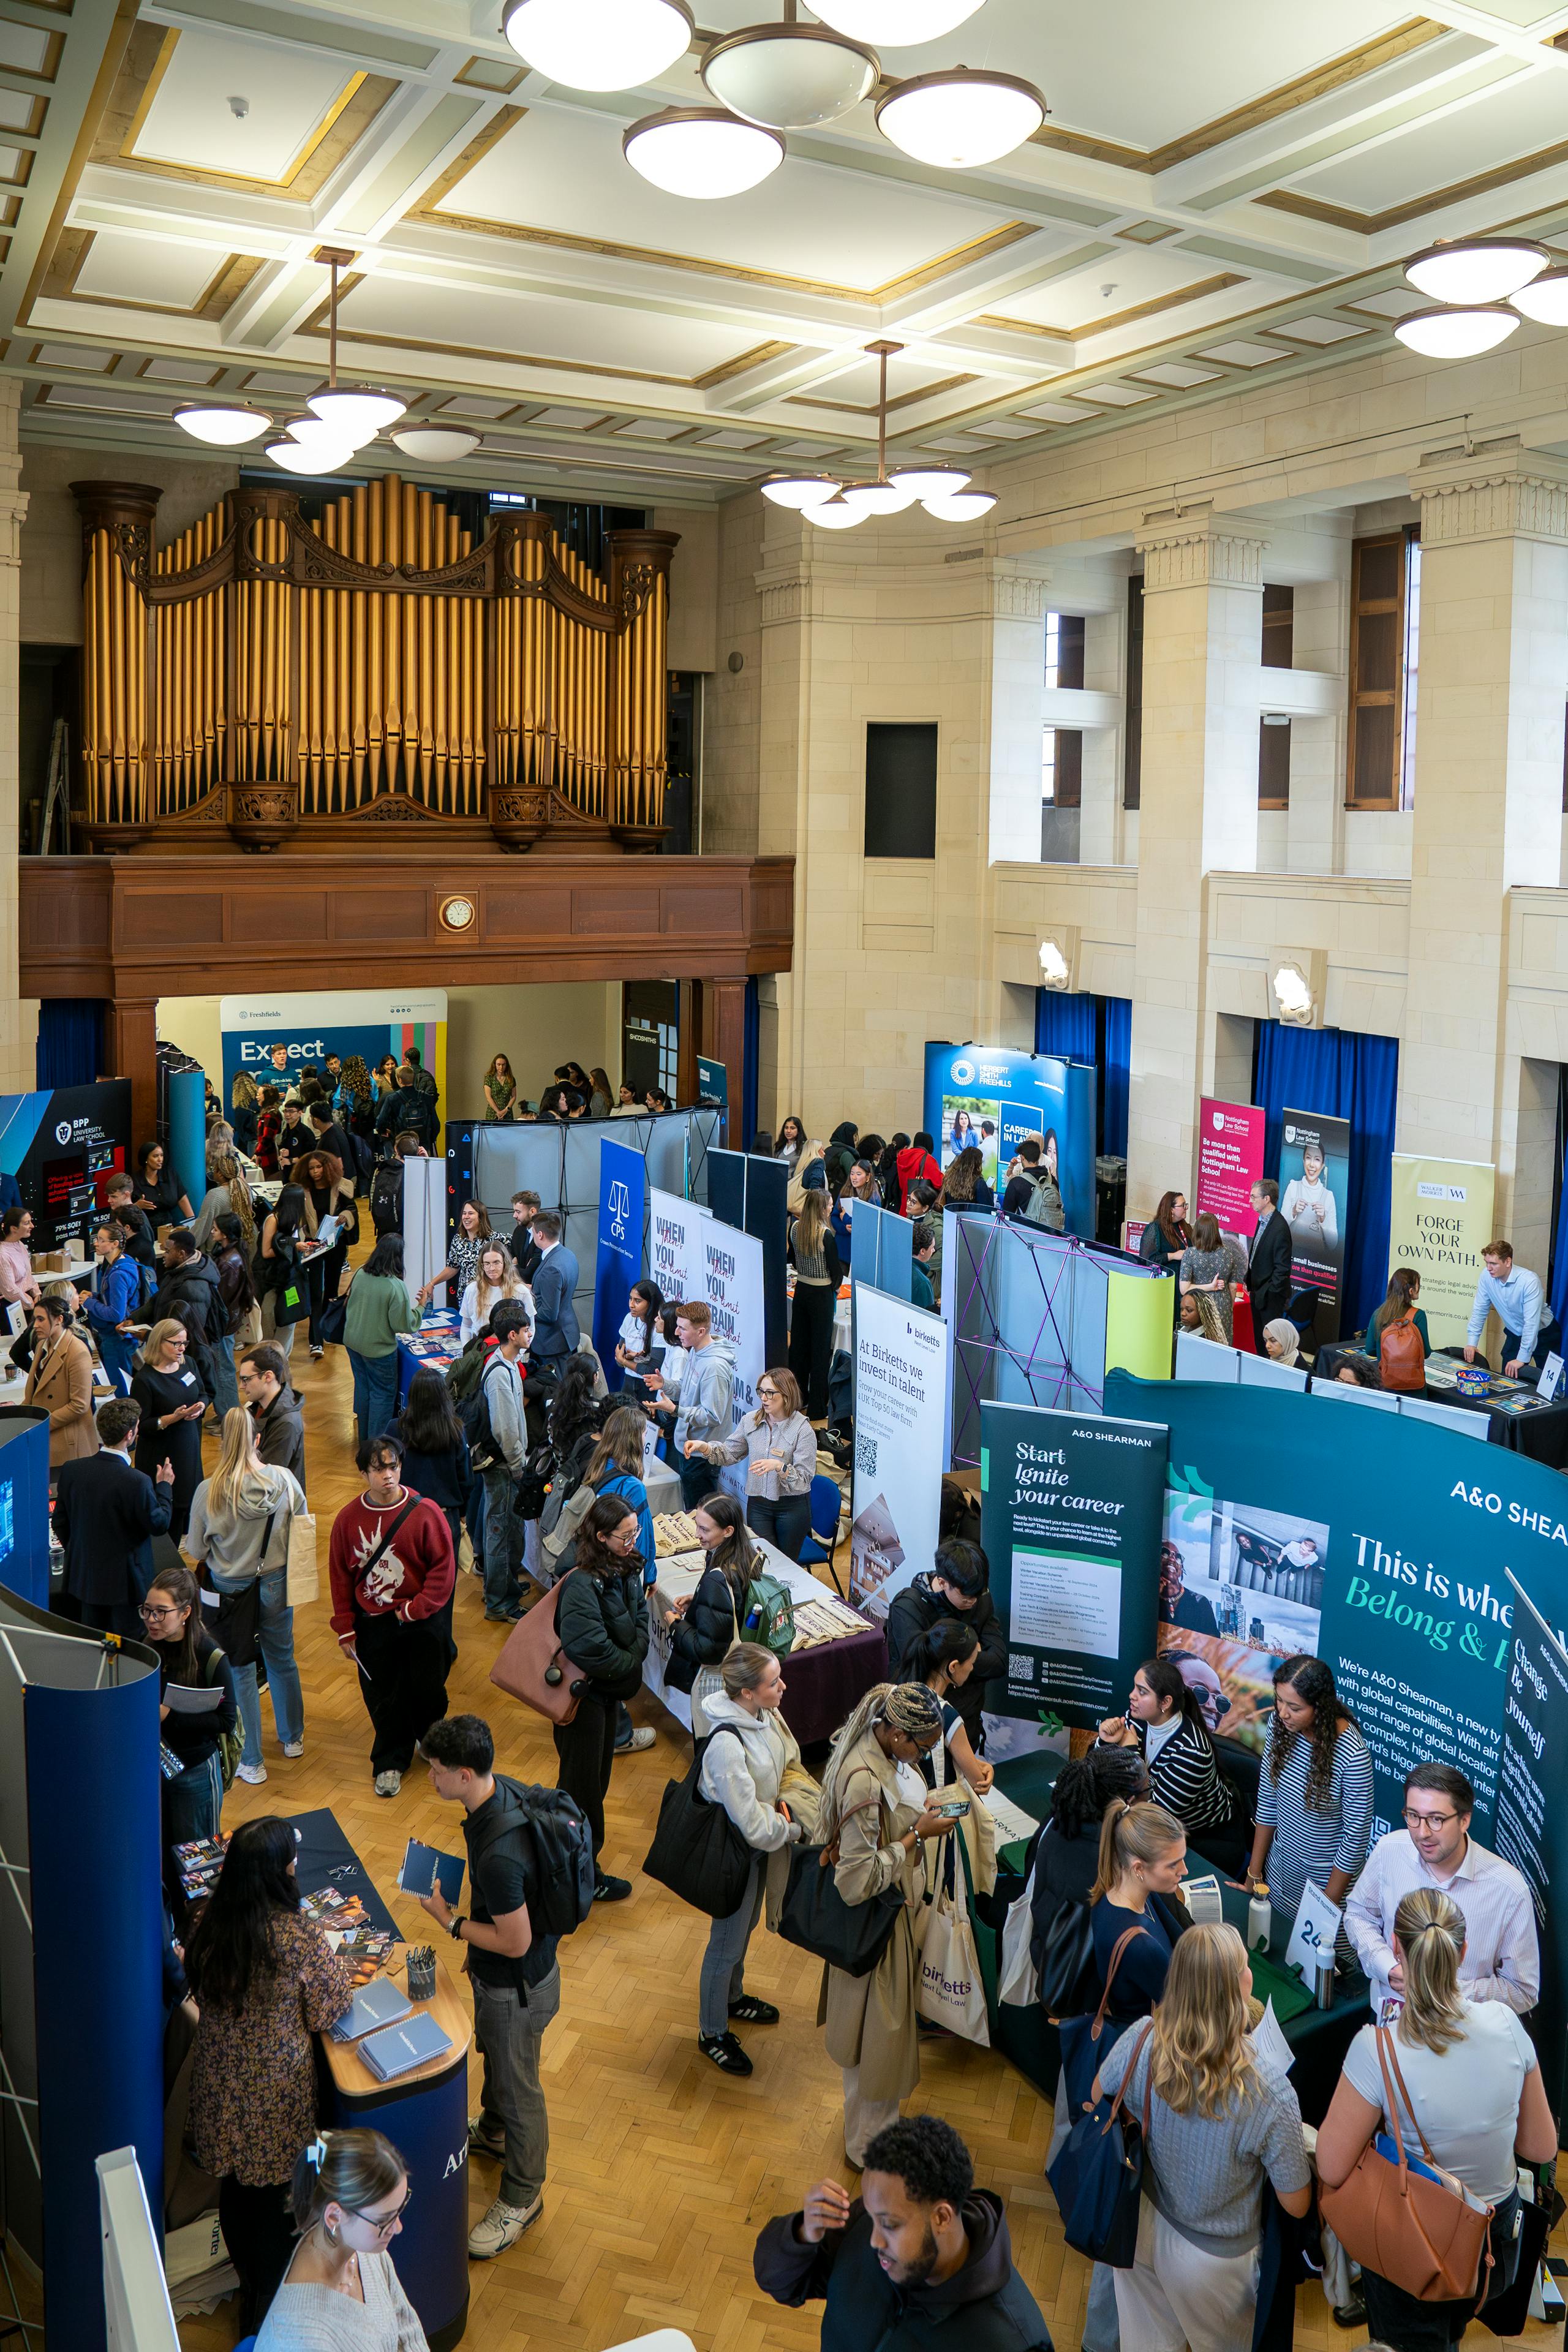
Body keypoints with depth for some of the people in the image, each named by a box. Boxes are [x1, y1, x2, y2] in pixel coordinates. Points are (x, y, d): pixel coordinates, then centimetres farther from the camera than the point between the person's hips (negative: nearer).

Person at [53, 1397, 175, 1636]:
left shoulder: (70, 1470, -10)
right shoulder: (137, 1482, -27)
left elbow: (59, 1523, 2)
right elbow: (159, 1525, -13)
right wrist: (164, 1487, 2)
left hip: (83, 1577, 5)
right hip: (125, 1581, -5)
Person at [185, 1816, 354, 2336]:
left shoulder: (207, 1924, -13)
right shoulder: (300, 1940, -28)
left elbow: (198, 1990, 5)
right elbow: (328, 2012, -15)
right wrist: (335, 1964, 3)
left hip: (219, 2084, 4)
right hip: (276, 2092, -4)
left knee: (234, 2188, 23)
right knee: (273, 2195, 16)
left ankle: (248, 2285, 44)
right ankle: (265, 2312, 31)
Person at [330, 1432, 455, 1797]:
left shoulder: (425, 1513, -14)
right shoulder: (349, 1519, -5)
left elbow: (444, 1568, -9)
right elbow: (340, 1577, 3)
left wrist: (416, 1609, -14)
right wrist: (345, 1630, 3)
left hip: (421, 1621, -1)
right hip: (372, 1625, 2)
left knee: (427, 1689, 10)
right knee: (382, 1697, 10)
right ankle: (390, 1761, 31)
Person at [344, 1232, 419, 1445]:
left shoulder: (361, 1274, -7)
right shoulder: (395, 1286, -26)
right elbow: (403, 1325, -20)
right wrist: (420, 1308, -7)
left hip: (353, 1341, 7)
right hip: (378, 1348, -7)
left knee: (363, 1386, 21)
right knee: (383, 1394, 9)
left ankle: (364, 1438, 35)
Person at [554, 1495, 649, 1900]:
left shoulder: (626, 1570, -3)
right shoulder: (583, 1584, -30)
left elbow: (640, 1620, 2)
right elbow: (588, 1648, -35)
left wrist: (633, 1657, -17)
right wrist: (629, 1667, -19)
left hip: (609, 1688, 8)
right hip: (583, 1695, -8)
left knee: (598, 1772, 22)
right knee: (583, 1780, 7)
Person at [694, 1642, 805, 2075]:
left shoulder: (765, 1714, -13)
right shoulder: (727, 1745, -38)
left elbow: (789, 1762, 8)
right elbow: (752, 1824, -32)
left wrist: (791, 1799, -9)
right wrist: (794, 1828, -16)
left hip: (759, 1845, 8)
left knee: (745, 1926, 30)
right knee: (727, 1943, 13)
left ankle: (732, 1997, 55)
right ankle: (713, 2034, 35)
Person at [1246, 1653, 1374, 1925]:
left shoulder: (1352, 1755, -30)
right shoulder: (1281, 1728, -13)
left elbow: (1356, 1836, -20)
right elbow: (1267, 1802, -1)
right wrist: (1253, 1876, 3)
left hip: (1327, 1878, -5)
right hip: (1281, 1868, 5)